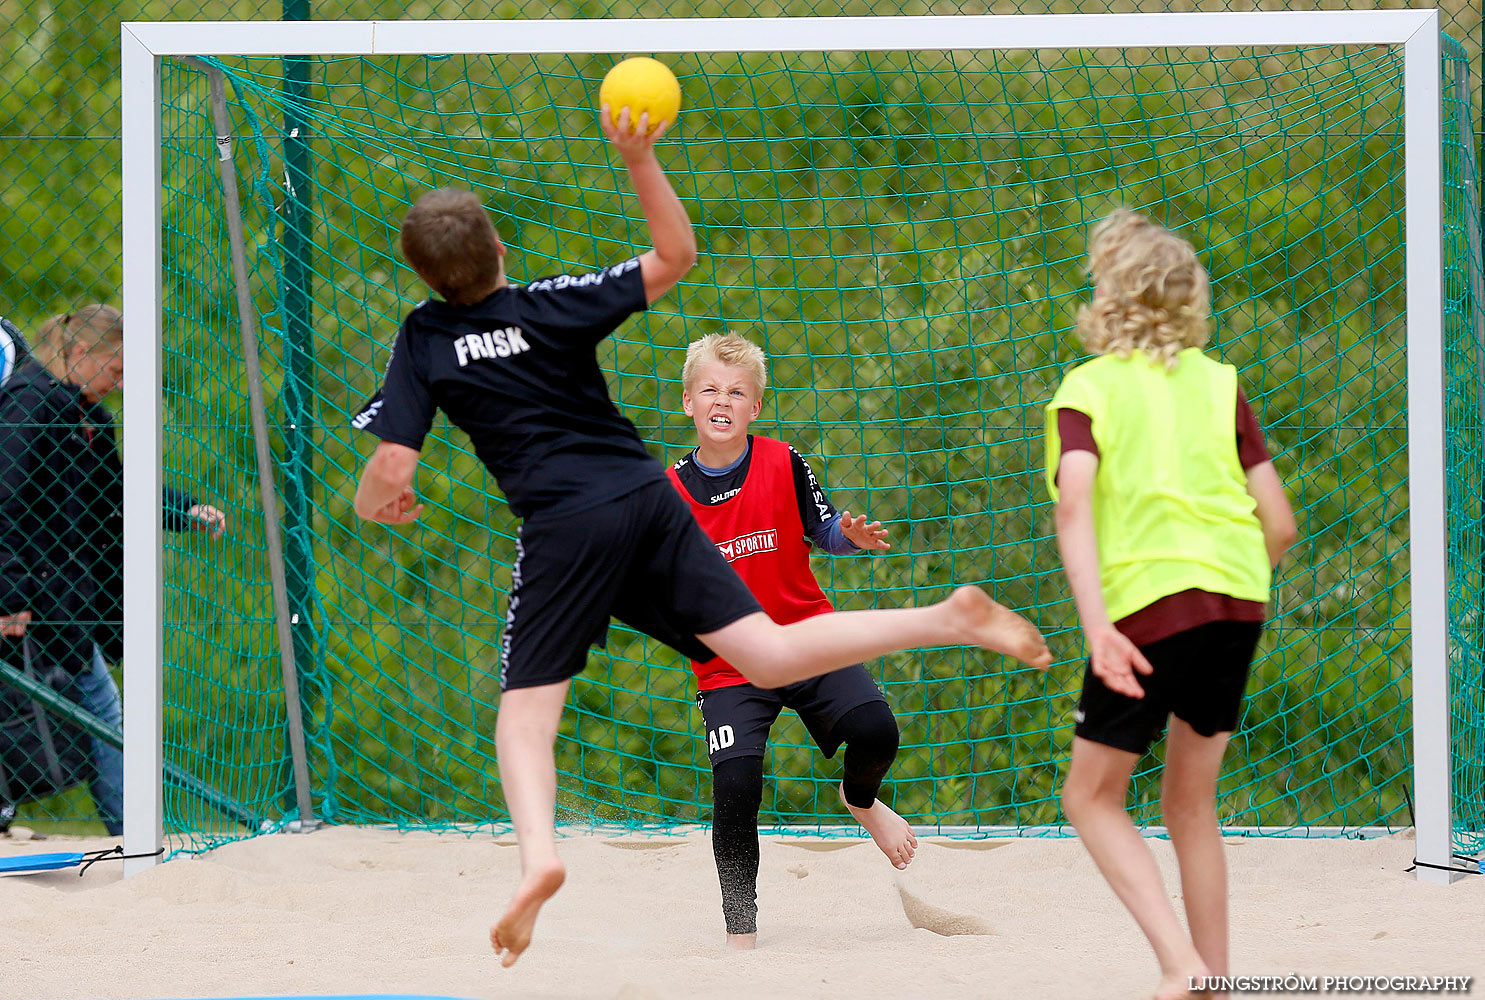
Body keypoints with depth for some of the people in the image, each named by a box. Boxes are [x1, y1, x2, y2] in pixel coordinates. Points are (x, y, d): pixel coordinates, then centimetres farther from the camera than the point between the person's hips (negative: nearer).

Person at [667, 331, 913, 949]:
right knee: (736, 789, -15)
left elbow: (824, 530, 2)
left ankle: (861, 800, 18)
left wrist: (850, 536, -20)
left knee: (874, 731, -21)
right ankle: (740, 931, 1)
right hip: (728, 664, 0)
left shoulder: (783, 465, -4)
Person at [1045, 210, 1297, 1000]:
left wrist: (1096, 625, -23)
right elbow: (1279, 523, 9)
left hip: (1148, 603, -4)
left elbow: (1074, 505, -15)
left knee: (1091, 796, 9)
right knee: (1190, 802, 19)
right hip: (1237, 597, 4)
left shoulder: (1087, 389, 3)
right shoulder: (1220, 384, 13)